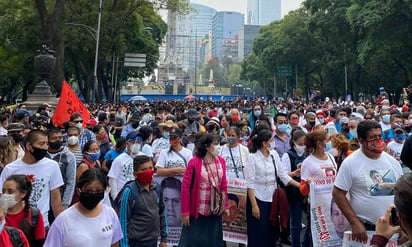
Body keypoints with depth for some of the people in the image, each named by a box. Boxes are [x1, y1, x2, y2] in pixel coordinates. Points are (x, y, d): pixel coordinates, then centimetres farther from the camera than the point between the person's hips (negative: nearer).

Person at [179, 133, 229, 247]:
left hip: (216, 211, 5)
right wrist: (185, 211, -13)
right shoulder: (194, 162, -13)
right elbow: (185, 187, -12)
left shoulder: (221, 161, 2)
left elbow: (224, 185, 8)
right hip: (197, 210, -5)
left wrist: (226, 206, 6)